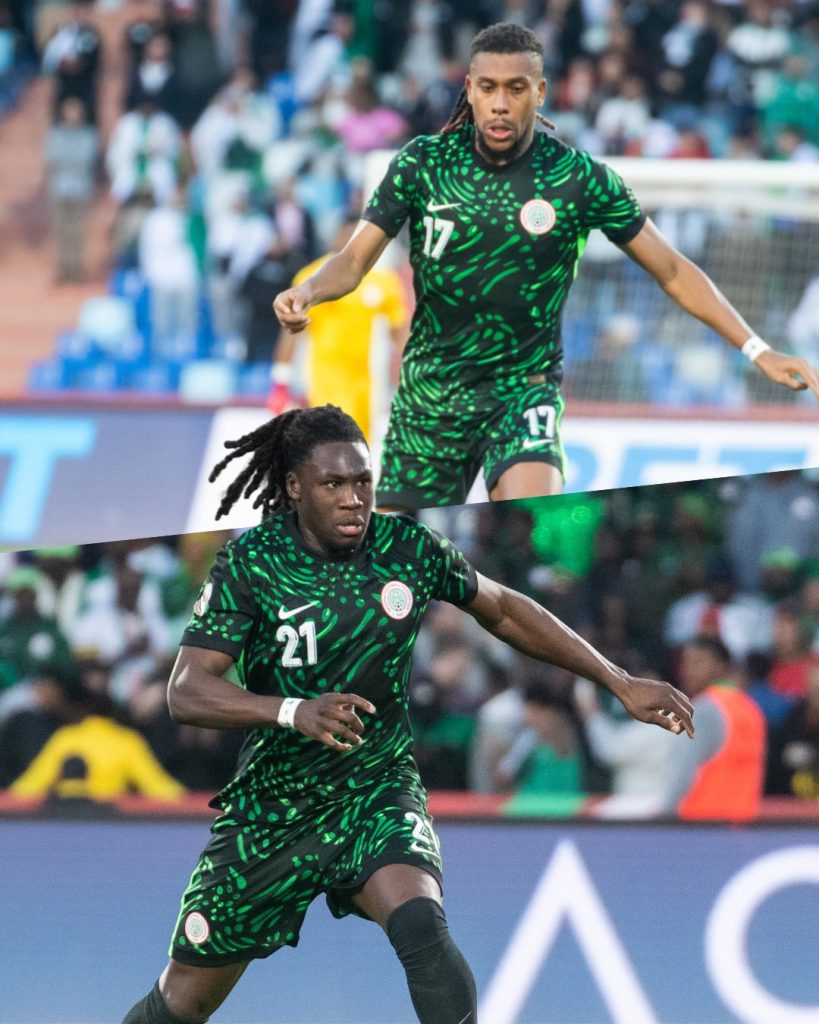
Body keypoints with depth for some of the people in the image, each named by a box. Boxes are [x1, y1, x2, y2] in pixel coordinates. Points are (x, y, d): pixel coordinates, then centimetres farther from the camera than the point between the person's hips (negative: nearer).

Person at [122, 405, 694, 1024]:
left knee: (420, 927, -32)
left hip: (377, 793, 0)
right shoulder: (250, 564, -15)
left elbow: (503, 611, 9)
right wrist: (294, 711, -40)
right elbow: (187, 692, -22)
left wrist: (622, 684, 8)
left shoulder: (407, 549, -8)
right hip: (271, 804, 0)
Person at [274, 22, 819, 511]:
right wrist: (306, 292, -26)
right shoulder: (422, 163, -5)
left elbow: (672, 271, -1)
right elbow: (355, 259, -4)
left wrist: (758, 350, -7)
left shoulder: (579, 179, -8)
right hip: (429, 389, 2)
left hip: (524, 392, -2)